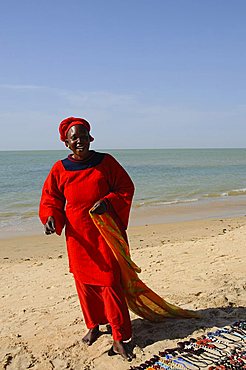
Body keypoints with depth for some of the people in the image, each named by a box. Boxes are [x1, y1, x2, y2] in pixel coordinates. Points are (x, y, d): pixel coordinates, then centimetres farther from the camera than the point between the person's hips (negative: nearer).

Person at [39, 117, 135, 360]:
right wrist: (50, 217, -13)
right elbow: (50, 199, 7)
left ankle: (119, 339, 6)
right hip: (77, 236, 3)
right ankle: (93, 325, 35)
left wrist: (107, 203, -18)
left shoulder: (106, 162, -4)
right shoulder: (60, 169, 1)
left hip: (106, 233, -2)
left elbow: (126, 189, 0)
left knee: (110, 283, -4)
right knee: (84, 281, 13)